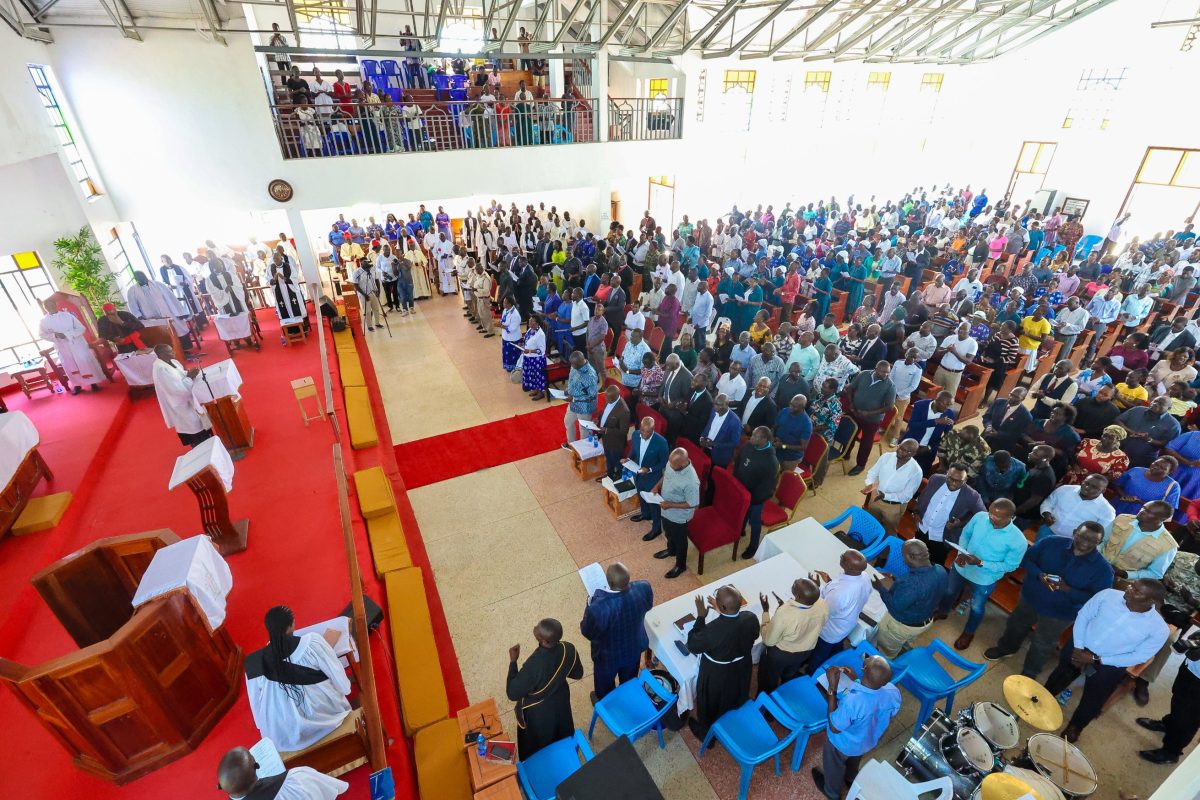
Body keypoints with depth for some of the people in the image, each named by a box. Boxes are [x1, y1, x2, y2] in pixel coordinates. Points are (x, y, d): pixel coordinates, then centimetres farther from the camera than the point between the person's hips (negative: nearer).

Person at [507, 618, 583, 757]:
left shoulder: (533, 666, -43)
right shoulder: (569, 649, -26)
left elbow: (512, 693, -28)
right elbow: (577, 674, -7)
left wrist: (513, 661, -21)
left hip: (537, 712, -5)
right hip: (561, 702, 5)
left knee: (536, 748, 27)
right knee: (563, 737, 35)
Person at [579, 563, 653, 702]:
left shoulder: (599, 607, -44)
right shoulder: (643, 588, -32)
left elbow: (587, 632, -22)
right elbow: (648, 606, -7)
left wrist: (591, 603, -11)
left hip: (608, 655, -3)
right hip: (634, 647, 4)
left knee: (605, 683, 32)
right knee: (629, 679, 36)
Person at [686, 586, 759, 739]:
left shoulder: (712, 630, -42)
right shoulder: (751, 618, -26)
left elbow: (692, 646, -22)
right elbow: (754, 636, -2)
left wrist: (701, 617, -18)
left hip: (716, 677, -5)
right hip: (742, 670, 5)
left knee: (709, 705, 27)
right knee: (736, 699, 35)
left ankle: (706, 733, 53)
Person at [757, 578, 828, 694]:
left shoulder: (783, 614, -44)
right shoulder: (823, 605, -28)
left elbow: (768, 641, -24)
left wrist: (766, 610, -20)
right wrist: (785, 606, -3)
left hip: (779, 654, -4)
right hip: (806, 652, 5)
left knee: (768, 681, 28)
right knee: (790, 676, 37)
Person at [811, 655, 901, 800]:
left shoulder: (851, 701, -48)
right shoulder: (894, 692, -31)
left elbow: (834, 728, -28)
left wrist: (833, 687, -33)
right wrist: (856, 680, -8)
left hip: (843, 744, -4)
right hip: (869, 742, 5)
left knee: (834, 766, 30)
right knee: (854, 760, 39)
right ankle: (851, 779, 68)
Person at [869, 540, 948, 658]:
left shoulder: (910, 583, -43)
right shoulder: (940, 570, -18)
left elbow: (894, 608, -27)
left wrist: (880, 588, -14)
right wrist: (896, 581, 4)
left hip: (901, 626, -7)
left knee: (884, 652, 25)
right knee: (904, 645, 38)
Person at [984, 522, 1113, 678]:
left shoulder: (1103, 569, -21)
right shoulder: (1052, 543, -17)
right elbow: (1027, 558, -7)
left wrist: (1066, 589, -34)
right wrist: (1040, 575, -26)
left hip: (1060, 614, -2)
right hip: (1030, 597, 2)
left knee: (1042, 646, 18)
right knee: (1016, 625, 26)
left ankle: (1029, 674, 42)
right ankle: (1005, 648, 55)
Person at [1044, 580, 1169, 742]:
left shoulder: (1158, 629, -20)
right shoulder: (1109, 594, -17)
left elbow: (1139, 656, -12)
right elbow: (1083, 615, -6)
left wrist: (1096, 659, -16)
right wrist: (1078, 647, -12)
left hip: (1110, 664, -1)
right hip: (1080, 646, 2)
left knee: (1091, 701, 12)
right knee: (1059, 677, 19)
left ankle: (1074, 727, 40)